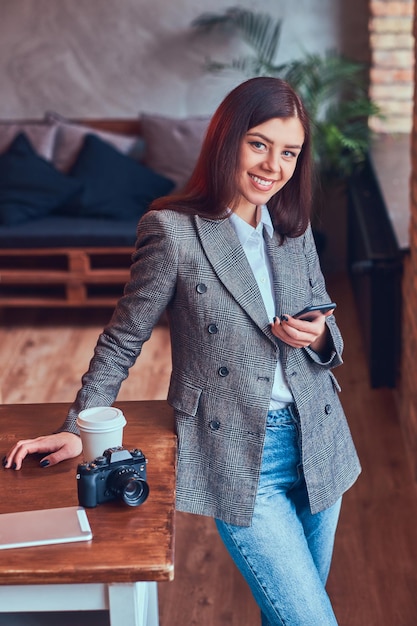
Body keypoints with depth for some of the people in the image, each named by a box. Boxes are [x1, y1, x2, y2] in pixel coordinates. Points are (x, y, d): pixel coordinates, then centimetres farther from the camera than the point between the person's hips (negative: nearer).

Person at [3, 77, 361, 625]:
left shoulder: (296, 228, 5)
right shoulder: (173, 230, -12)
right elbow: (123, 338, -2)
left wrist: (318, 337, -8)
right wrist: (77, 430, 0)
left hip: (317, 446, 6)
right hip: (240, 458, -5)